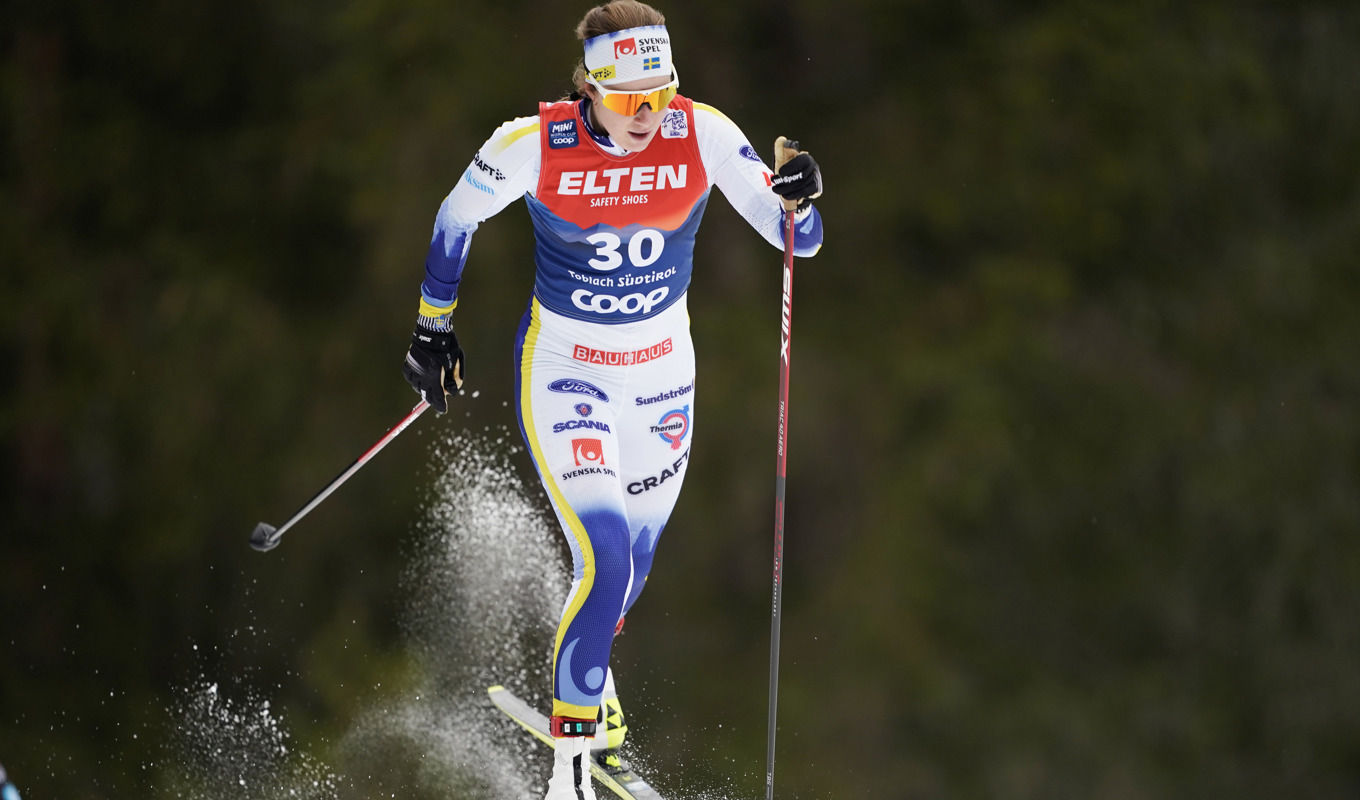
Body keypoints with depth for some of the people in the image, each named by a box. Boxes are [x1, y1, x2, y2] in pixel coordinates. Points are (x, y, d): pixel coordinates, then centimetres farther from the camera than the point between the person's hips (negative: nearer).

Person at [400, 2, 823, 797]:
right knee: (606, 561, -17)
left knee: (634, 561, 18)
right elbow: (457, 219, -2)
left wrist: (799, 200, -37)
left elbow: (798, 240, -14)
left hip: (662, 371, 3)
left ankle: (590, 670, 52)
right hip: (563, 372, -3)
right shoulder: (535, 146, -22)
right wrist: (434, 327, 6)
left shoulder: (704, 135, -18)